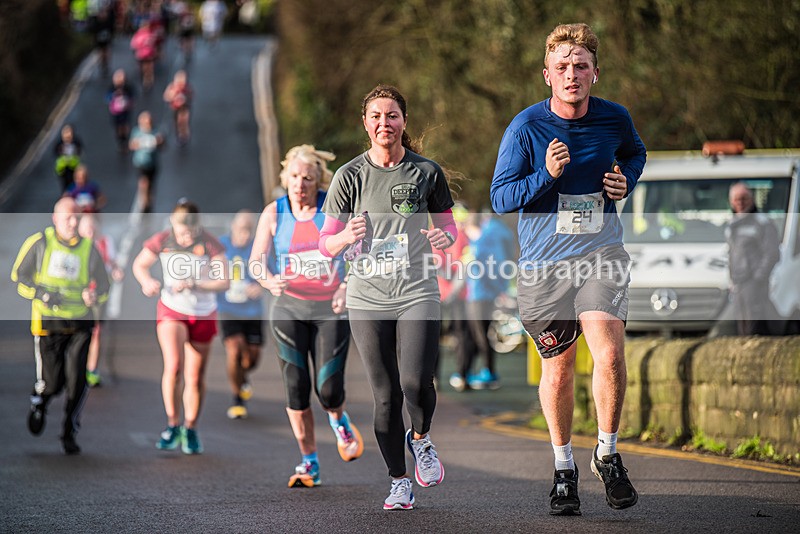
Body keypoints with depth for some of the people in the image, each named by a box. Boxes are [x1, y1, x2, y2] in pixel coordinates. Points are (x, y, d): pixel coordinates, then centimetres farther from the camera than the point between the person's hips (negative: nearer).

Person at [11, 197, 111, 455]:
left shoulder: (88, 248, 6)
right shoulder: (40, 242, -2)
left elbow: (103, 285, 10)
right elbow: (19, 275, 4)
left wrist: (94, 296, -14)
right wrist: (42, 294, -12)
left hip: (79, 324, 2)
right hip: (48, 323, -2)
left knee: (76, 380, -7)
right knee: (51, 382, -3)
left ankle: (69, 434, 6)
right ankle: (38, 404, 34)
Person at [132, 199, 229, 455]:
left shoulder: (210, 244, -15)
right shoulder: (162, 241, -10)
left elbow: (224, 282, -17)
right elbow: (139, 265, 4)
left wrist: (192, 285, -29)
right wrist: (147, 281, -18)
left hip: (203, 315, 0)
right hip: (171, 311, 0)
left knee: (195, 377, 6)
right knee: (173, 366, -21)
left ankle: (191, 429, 25)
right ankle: (172, 425, -7)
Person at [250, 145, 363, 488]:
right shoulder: (274, 213, -2)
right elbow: (256, 260, -7)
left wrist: (349, 285, -17)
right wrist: (269, 281, -29)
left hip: (331, 309, -1)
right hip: (289, 308, 1)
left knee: (329, 390, -8)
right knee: (296, 389, -2)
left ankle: (339, 421, 30)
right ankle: (309, 463, 11)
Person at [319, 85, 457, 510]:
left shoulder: (426, 172, 3)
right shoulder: (350, 176, 3)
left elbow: (447, 223, 15)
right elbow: (326, 244, 5)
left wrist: (443, 237, -8)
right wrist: (347, 237, -17)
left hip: (417, 292, -1)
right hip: (367, 297, 1)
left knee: (415, 381, -19)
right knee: (385, 395, 2)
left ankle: (421, 438, 14)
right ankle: (399, 481, 17)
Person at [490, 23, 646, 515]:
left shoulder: (615, 119, 0)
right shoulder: (525, 128, -8)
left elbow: (635, 153, 23)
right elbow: (500, 198, -6)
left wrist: (625, 180, 2)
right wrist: (548, 174, -22)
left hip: (602, 253, 0)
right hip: (544, 261, 0)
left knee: (609, 353, -20)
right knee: (557, 369, 8)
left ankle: (608, 455, 1)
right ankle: (564, 468, 27)